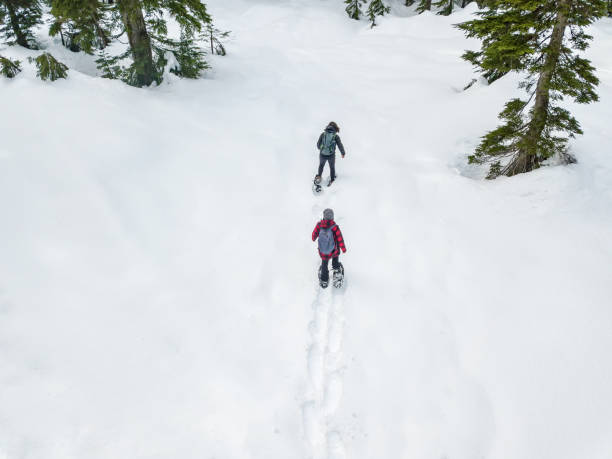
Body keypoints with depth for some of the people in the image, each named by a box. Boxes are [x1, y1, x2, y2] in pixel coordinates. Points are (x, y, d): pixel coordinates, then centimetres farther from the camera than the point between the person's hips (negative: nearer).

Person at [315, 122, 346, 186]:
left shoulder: (323, 134, -9)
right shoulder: (336, 136, -13)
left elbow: (318, 144, 0)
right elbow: (340, 146, -8)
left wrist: (319, 147, 24)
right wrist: (343, 153, 11)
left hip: (322, 155, 1)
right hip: (331, 156, -1)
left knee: (321, 164, 34)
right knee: (332, 167, 28)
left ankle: (319, 176, 48)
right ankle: (332, 179, 46)